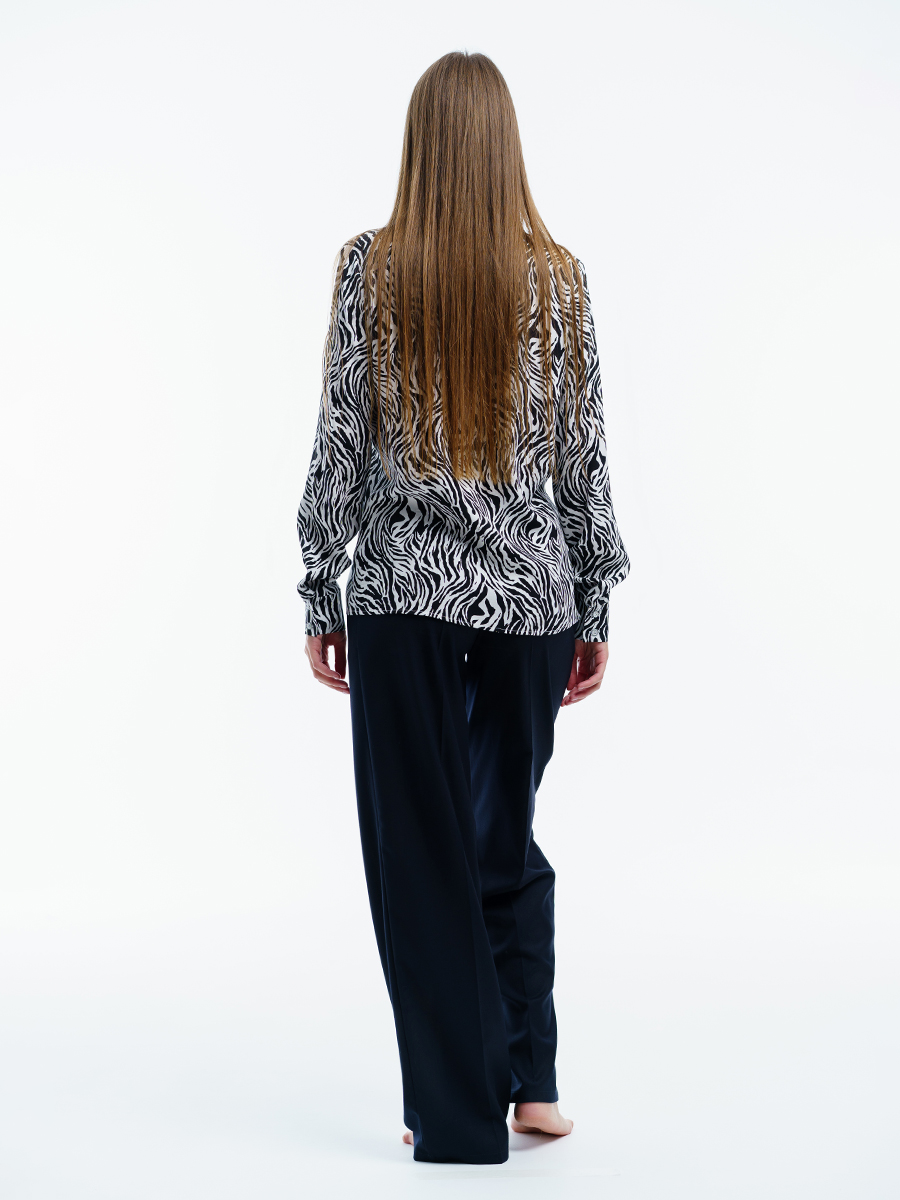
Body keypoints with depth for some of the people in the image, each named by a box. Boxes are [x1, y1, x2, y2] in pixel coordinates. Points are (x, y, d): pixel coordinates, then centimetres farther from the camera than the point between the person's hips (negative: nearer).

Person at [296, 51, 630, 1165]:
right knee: (509, 837, 19)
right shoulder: (559, 277, 1)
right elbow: (584, 456, 3)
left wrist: (320, 592, 3)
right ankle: (532, 1082, 22)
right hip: (532, 593, 3)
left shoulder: (372, 267, -4)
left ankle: (459, 1113, 12)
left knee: (421, 848, 6)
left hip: (404, 590, -3)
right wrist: (593, 609, 10)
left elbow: (341, 439, -5)